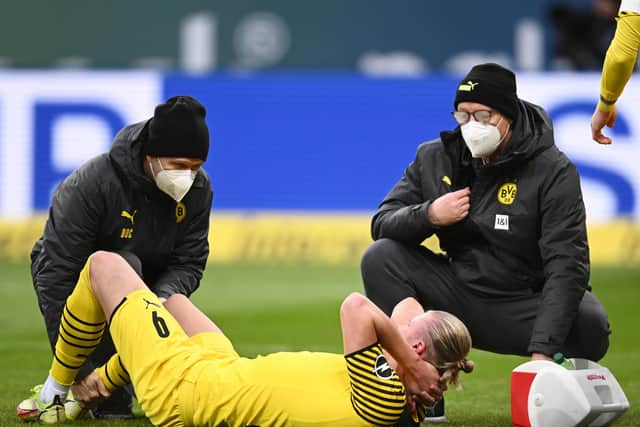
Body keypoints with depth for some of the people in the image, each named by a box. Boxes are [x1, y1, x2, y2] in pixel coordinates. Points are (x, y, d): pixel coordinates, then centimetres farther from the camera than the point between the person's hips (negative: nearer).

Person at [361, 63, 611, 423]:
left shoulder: (554, 170, -13)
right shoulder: (434, 159, 1)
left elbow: (566, 264, -22)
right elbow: (382, 224, 0)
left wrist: (543, 349, -34)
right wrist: (429, 215, -24)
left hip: (527, 306, -4)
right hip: (461, 294, 4)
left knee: (590, 328, -35)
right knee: (381, 258, -14)